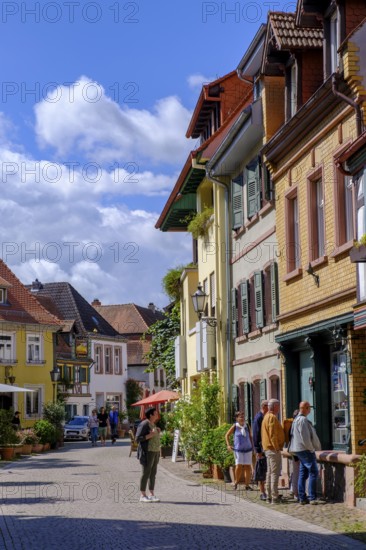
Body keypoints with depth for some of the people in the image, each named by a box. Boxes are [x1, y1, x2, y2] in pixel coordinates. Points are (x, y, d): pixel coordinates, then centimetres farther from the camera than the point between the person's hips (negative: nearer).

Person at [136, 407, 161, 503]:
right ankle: (143, 496, 1)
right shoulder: (144, 424, -14)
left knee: (153, 473, 9)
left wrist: (157, 433, 5)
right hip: (147, 452, -9)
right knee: (146, 473, -5)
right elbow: (138, 438, -18)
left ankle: (152, 495, 13)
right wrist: (151, 435, -24)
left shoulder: (153, 424, 14)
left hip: (155, 451, 9)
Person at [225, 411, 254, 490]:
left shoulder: (247, 426, 4)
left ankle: (247, 485, 10)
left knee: (248, 467, 2)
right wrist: (228, 445, -1)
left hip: (248, 449, 3)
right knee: (239, 466, -11)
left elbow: (250, 437, 14)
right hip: (238, 450, -3)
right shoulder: (235, 427, -3)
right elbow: (227, 435, 8)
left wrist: (252, 447, 11)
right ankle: (236, 482, 12)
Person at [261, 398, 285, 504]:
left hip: (267, 448, 10)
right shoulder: (272, 417, -15)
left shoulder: (267, 417, 17)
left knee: (270, 472, 13)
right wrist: (277, 448, -19)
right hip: (273, 449, -10)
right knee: (275, 473, -9)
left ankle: (269, 496, 17)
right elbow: (273, 435, -21)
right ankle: (274, 497, -10)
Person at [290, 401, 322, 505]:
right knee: (313, 472, -9)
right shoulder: (302, 420, -16)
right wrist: (311, 449, -12)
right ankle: (312, 498, -11)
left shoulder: (297, 419, 17)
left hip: (300, 450, 10)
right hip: (305, 450, -10)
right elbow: (305, 437, -21)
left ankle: (302, 498, 11)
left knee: (303, 474, 10)